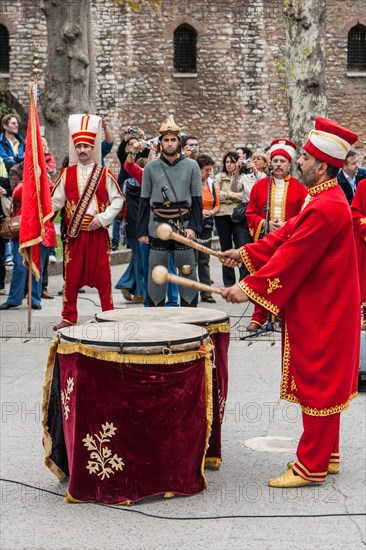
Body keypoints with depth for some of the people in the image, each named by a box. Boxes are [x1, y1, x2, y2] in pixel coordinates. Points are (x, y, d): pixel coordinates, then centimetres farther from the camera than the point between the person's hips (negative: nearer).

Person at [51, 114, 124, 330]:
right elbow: (55, 201, 5)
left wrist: (103, 218, -10)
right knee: (72, 275, 4)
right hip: (74, 232, 2)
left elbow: (118, 200, 0)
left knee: (102, 275, 2)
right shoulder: (67, 174, 6)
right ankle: (69, 317, 13)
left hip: (98, 232, -1)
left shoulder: (105, 174, 1)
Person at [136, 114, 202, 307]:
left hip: (184, 228, -1)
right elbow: (144, 201, 8)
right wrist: (142, 231, 2)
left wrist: (194, 227, -8)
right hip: (157, 229, 1)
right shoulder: (151, 168, 6)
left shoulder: (191, 166, 3)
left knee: (188, 275, 2)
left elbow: (197, 199, 3)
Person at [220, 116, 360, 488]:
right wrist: (245, 254, 10)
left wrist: (250, 288, -19)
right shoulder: (326, 200, 10)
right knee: (325, 383, 17)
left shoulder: (325, 209, -24)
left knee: (317, 384, -2)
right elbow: (287, 235, 13)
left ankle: (311, 467, 7)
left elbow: (291, 259, -24)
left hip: (321, 315, -10)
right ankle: (326, 454, 29)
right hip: (323, 308, 10)